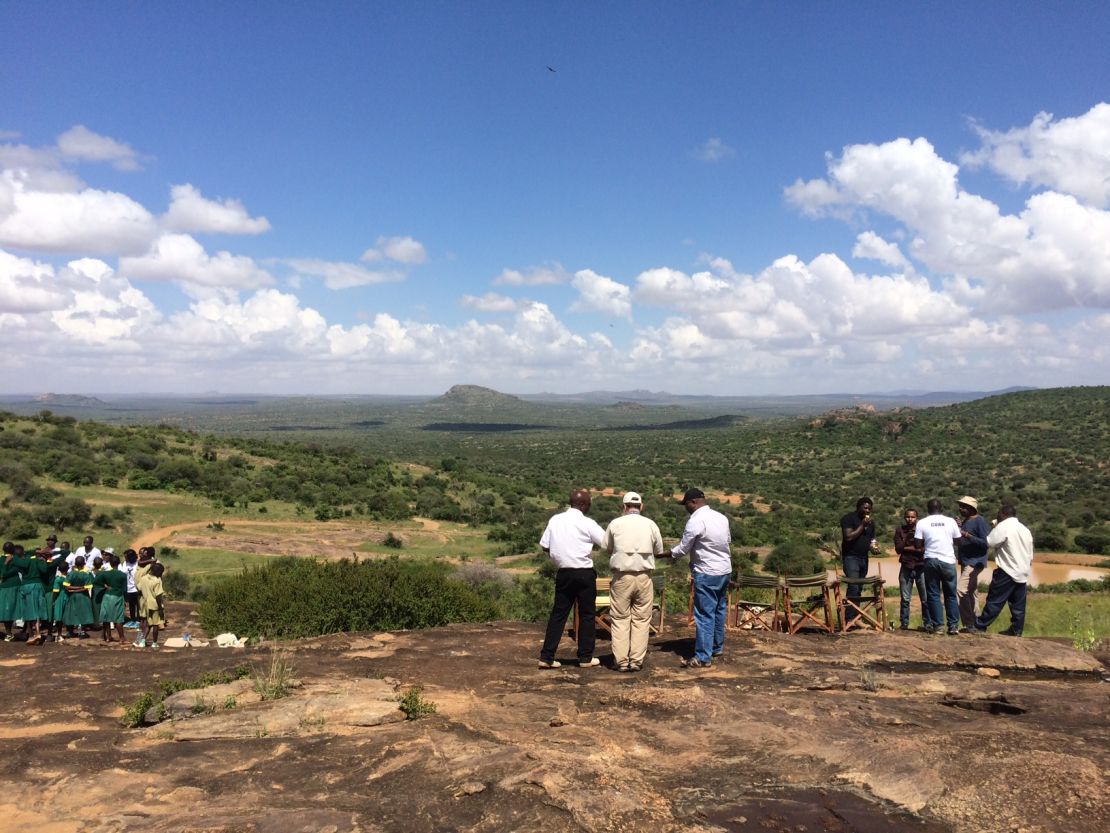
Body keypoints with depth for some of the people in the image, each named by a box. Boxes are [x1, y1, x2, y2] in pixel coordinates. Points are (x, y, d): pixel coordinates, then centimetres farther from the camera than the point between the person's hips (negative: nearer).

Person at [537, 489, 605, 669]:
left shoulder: (555, 520, 4)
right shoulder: (587, 523, -10)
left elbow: (545, 546, 8)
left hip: (563, 573, 4)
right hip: (584, 573, -4)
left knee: (558, 613, 9)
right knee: (587, 615, 8)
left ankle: (546, 657, 6)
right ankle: (585, 657, 14)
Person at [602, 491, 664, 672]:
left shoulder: (615, 523, -2)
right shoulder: (650, 524, 1)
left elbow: (606, 548, 7)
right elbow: (659, 551, 9)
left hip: (621, 576, -1)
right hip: (644, 576, 1)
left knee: (620, 618, 6)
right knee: (641, 619, 8)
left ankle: (621, 661, 5)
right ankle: (637, 660, 6)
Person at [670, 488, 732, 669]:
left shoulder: (695, 521, -16)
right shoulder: (721, 517, 7)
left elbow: (683, 549, -11)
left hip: (707, 574, -8)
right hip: (725, 570, 8)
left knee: (704, 615, -4)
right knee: (720, 610, 19)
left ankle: (703, 657, -2)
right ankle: (717, 647, 30)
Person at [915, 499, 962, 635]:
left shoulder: (922, 523, -2)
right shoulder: (950, 521, 1)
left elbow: (918, 544, -5)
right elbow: (958, 540, 7)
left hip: (931, 560, -1)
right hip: (948, 561, 1)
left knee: (933, 594, 5)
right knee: (951, 595, 9)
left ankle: (937, 625, 3)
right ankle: (954, 625, 7)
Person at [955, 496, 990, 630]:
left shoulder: (980, 521, -11)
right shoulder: (964, 521, 15)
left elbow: (986, 542, -17)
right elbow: (959, 541, 19)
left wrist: (967, 535, -24)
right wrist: (957, 528, 3)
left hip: (975, 562, -10)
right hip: (966, 562, 10)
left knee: (960, 590, -19)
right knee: (971, 593, 13)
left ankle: (969, 624, -15)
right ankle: (975, 623, 20)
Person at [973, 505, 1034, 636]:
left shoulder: (1003, 526, -9)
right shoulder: (1025, 529, 15)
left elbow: (990, 542, -15)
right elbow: (1030, 556, 19)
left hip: (1007, 572, -7)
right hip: (1022, 573, 7)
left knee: (994, 601, -5)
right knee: (1018, 604, 10)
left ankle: (979, 626, -3)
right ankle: (1016, 630, 13)